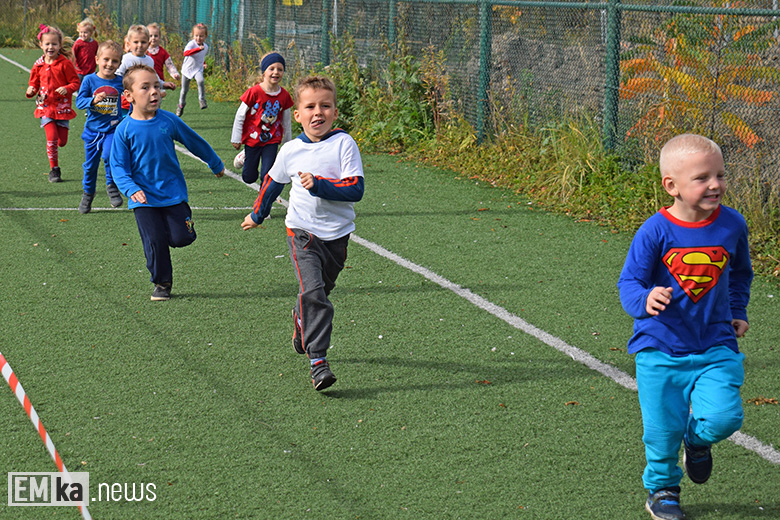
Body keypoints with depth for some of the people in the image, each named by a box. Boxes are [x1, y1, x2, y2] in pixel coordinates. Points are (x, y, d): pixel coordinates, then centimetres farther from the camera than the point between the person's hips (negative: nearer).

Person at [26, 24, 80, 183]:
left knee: (62, 141, 1)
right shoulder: (38, 65, 2)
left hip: (62, 107, -1)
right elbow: (34, 83, 14)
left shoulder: (65, 63, -7)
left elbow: (76, 83, -4)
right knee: (52, 138, -13)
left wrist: (66, 89, -23)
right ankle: (54, 170, 0)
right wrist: (30, 91, -8)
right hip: (45, 107, 1)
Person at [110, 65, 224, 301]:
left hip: (174, 193, 1)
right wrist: (131, 189, -24)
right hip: (144, 198, -1)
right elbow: (118, 167, -6)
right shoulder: (124, 129, -7)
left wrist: (216, 165, 25)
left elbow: (195, 142, 13)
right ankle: (162, 284, 14)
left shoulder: (168, 121, -2)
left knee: (181, 238, -7)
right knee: (155, 242, -5)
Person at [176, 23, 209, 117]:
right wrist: (198, 49, -49)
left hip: (198, 69, 2)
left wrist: (204, 63, 5)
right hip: (187, 69, -2)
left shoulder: (206, 47, 0)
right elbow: (186, 53, -40)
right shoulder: (191, 44, -19)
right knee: (184, 90, 11)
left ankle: (202, 100, -20)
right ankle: (181, 105, 37)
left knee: (201, 81, -32)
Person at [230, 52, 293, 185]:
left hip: (271, 141, 1)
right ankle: (245, 158, 46)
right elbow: (240, 116, -7)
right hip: (252, 138, -1)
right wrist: (236, 138, -2)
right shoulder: (254, 92, -17)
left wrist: (287, 142, 17)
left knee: (267, 177, -5)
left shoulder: (284, 96, -7)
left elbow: (286, 121, 8)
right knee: (249, 178, 12)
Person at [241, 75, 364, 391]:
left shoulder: (344, 144, -8)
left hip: (337, 235, 1)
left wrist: (318, 184, -28)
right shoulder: (291, 151, -1)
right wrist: (257, 215, 30)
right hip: (302, 231, -1)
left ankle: (301, 322, 51)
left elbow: (355, 188, -16)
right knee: (312, 291, -19)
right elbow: (272, 182, 18)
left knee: (319, 292, 18)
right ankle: (317, 360, -20)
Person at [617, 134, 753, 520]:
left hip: (715, 346, 2)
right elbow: (629, 281, -12)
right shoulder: (655, 232, -13)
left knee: (723, 418, -14)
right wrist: (644, 300, -32)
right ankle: (661, 488, 30)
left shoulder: (732, 224, -2)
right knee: (663, 429, 2)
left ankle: (697, 439, 22)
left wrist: (737, 311, 14)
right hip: (661, 348, -2)